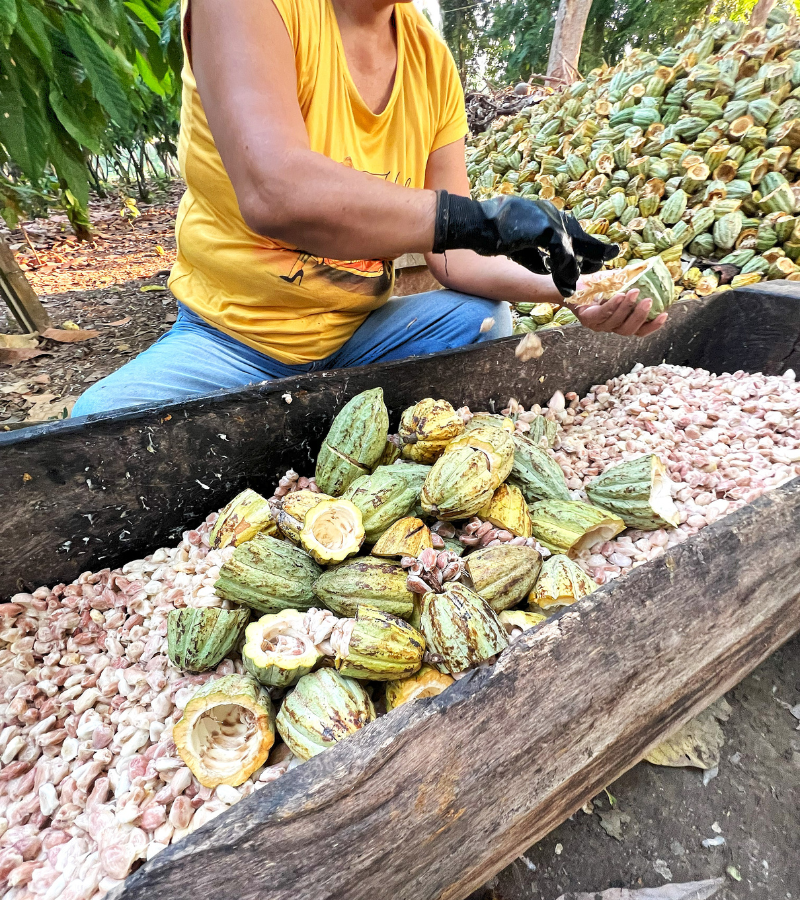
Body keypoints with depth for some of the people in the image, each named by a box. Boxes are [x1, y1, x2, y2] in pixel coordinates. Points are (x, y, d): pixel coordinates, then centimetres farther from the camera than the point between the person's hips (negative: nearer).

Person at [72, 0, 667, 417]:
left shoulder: (433, 62, 1)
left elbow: (453, 254, -2)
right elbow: (273, 193, -35)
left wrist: (563, 282, -16)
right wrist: (483, 218, -34)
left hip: (359, 328, 4)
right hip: (233, 333, -3)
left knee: (487, 321, -14)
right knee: (103, 421, -27)